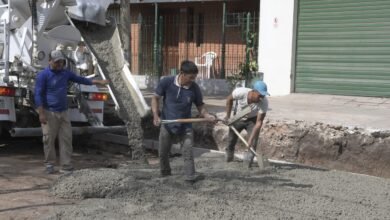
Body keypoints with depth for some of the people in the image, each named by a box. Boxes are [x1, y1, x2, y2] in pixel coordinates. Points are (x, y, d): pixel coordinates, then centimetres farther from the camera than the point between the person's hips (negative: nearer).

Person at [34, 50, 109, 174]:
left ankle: (66, 166, 7)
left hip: (63, 112, 6)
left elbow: (80, 79, 24)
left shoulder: (65, 73, 11)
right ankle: (49, 165, 13)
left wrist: (98, 82, 23)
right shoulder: (43, 75, -6)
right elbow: (38, 94, -9)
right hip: (49, 113, -5)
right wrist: (41, 113, -15)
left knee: (66, 139, 3)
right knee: (49, 140, 0)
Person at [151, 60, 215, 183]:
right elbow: (155, 98, -5)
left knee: (188, 151, -10)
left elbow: (200, 106, -2)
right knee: (163, 152, 14)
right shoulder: (166, 82, -16)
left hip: (185, 126, 0)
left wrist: (207, 115, -23)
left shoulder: (194, 88, -13)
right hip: (167, 124, 0)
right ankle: (165, 173, 36)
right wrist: (156, 115, -17)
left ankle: (190, 176, -8)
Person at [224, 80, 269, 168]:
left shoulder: (264, 102, -35)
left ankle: (250, 158, -6)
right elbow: (229, 99, -13)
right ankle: (229, 154, 38)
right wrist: (228, 116, -10)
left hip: (252, 119, -1)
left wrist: (251, 139, -37)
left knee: (253, 143, -20)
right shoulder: (240, 92, -37)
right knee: (232, 138, 11)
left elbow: (259, 122, -32)